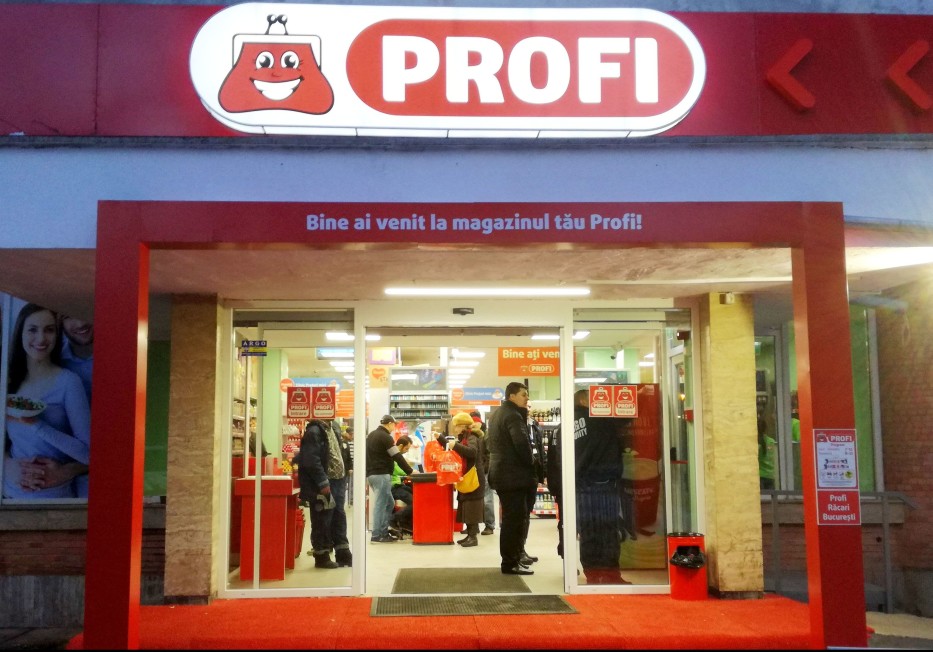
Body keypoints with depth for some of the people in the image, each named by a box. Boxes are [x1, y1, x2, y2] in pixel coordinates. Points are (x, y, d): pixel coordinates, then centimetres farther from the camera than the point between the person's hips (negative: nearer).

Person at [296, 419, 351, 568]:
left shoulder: (329, 429, 15)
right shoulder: (314, 431, -14)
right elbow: (312, 460, -21)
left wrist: (343, 476, 14)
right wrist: (323, 483, -22)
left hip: (337, 481, 9)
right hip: (322, 485, -9)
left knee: (338, 517, 13)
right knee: (322, 520, 0)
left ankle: (342, 554, 21)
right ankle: (321, 557, 9)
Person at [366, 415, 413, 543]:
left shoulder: (371, 435, 17)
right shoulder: (386, 437, -11)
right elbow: (397, 457, -13)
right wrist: (410, 472, -7)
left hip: (371, 473, 9)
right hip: (381, 475, -9)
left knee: (389, 503, 13)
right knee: (380, 504, -6)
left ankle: (384, 532, 12)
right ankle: (377, 536, -6)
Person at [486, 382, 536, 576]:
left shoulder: (496, 414, 18)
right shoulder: (513, 415, -15)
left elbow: (490, 441, 24)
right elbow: (522, 443, -24)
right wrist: (531, 465, -11)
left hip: (500, 472, 10)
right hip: (514, 474, -10)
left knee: (510, 517, 16)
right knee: (515, 518, -6)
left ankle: (510, 559, 21)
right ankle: (511, 563, -3)